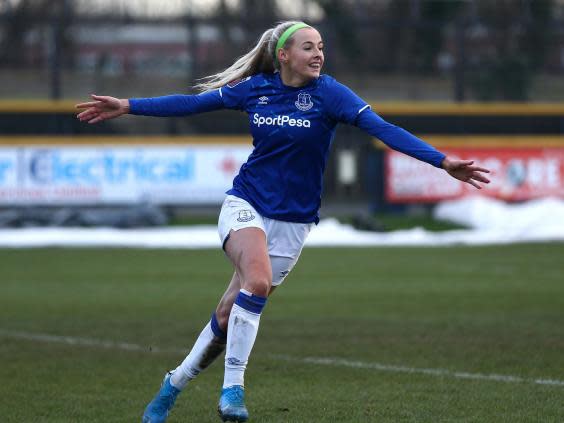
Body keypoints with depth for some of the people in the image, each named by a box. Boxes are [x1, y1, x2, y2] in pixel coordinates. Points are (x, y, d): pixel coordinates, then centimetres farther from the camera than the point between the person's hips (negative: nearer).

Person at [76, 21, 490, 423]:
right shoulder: (255, 88, -1)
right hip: (246, 205, 0)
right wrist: (127, 106, 10)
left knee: (229, 317, 1)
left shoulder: (329, 93, -8)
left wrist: (442, 161, -29)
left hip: (293, 221, 0)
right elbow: (192, 103, 10)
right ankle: (233, 387, -20)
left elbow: (383, 129, -18)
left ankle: (174, 384, 23)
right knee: (258, 281, -30)